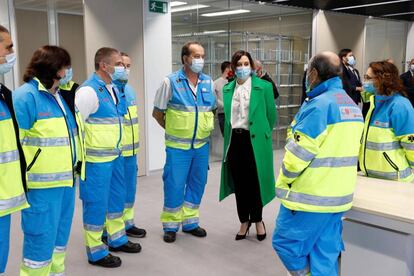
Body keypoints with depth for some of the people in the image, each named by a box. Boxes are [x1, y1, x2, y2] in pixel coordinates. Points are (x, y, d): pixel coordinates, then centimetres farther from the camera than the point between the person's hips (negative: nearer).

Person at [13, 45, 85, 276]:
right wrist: (21, 180, -16)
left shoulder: (59, 96, 13)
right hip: (42, 185, -8)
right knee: (41, 238, 1)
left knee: (60, 235, 19)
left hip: (65, 180, 9)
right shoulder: (26, 96, -14)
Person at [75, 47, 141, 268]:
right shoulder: (89, 91, -18)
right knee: (96, 202, 2)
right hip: (97, 159, -9)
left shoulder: (113, 89, 10)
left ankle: (117, 239, 37)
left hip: (115, 155, 9)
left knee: (117, 197, 20)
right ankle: (95, 252, 17)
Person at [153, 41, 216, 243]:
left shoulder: (209, 83, 4)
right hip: (177, 146, -4)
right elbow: (157, 113, 1)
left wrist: (206, 128, 9)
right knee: (174, 185, 1)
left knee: (197, 184, 12)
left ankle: (190, 222, 28)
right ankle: (170, 225, 18)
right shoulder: (171, 82, -7)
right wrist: (173, 129, 5)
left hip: (202, 145, 4)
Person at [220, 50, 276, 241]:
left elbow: (271, 114, 3)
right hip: (234, 140, 4)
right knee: (239, 183, 10)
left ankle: (258, 221, 26)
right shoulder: (227, 89, 8)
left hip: (254, 140, -3)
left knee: (254, 182, 5)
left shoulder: (263, 87, -5)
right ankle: (244, 221, 26)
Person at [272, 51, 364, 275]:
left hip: (309, 196, -9)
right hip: (338, 196, 9)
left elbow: (299, 152, -18)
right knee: (327, 253, 13)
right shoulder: (352, 106, 11)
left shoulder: (319, 104, -17)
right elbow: (343, 149, 14)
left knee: (285, 241, 6)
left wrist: (282, 182, -4)